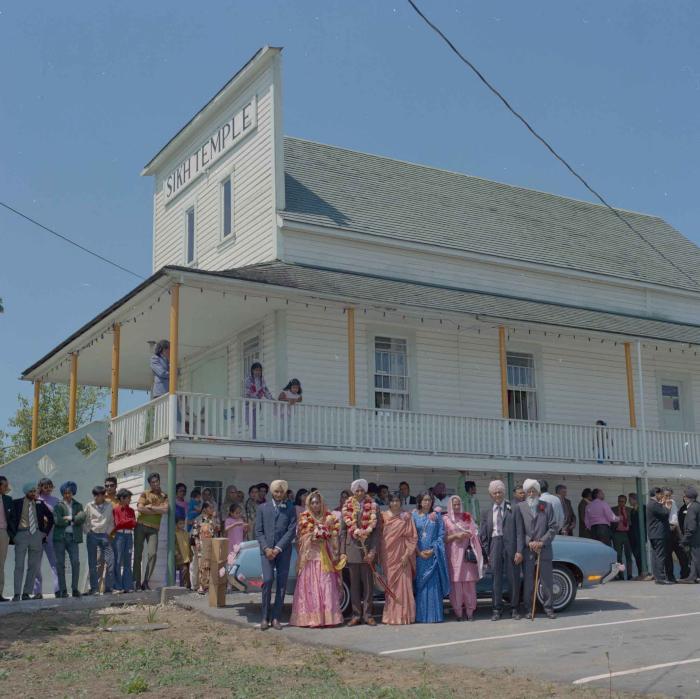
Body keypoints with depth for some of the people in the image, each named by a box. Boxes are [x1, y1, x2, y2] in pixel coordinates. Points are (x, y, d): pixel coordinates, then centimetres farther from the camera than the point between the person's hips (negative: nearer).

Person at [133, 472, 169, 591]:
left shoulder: (164, 496, 11)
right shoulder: (145, 494, 8)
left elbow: (165, 510, -6)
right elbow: (140, 508, -8)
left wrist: (150, 507, -7)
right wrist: (158, 510, -4)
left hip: (153, 528, 1)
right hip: (141, 526, -1)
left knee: (152, 554, -12)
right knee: (138, 554, -1)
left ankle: (146, 582, -3)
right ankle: (137, 582, 5)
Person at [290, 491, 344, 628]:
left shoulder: (329, 519, 10)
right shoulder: (303, 520, 9)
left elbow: (334, 539, 9)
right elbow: (300, 540, 7)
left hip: (325, 558, 1)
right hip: (310, 558, -1)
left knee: (326, 588, -5)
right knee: (309, 587, -5)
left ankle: (327, 617, -4)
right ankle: (310, 617, -5)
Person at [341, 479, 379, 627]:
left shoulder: (373, 507, 1)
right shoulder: (347, 507, 6)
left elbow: (376, 530, -3)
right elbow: (343, 530, 6)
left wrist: (373, 551, -11)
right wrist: (342, 551, 0)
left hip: (368, 548, -1)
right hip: (352, 548, 1)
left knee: (368, 583, 3)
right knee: (354, 583, 6)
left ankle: (367, 614, 10)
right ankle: (356, 614, 11)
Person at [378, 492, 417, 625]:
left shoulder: (406, 517, 1)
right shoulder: (383, 516, 5)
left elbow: (412, 537, -1)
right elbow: (379, 536, 6)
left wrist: (407, 554, -9)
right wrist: (379, 556, 1)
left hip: (401, 555, -1)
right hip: (387, 555, 2)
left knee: (403, 585, -2)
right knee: (390, 585, 5)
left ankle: (403, 615, 4)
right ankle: (390, 615, 11)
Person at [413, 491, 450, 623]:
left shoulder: (437, 516, 8)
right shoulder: (414, 515, 6)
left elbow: (441, 535, 3)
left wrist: (433, 550, -8)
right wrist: (419, 552, -7)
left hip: (434, 554, 0)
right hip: (418, 554, 0)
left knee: (433, 583, -2)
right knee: (420, 583, -1)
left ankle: (434, 614, 0)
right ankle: (420, 615, 1)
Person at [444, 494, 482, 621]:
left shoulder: (467, 517, 13)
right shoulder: (446, 520, 4)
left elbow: (475, 534, 12)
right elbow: (444, 539, 2)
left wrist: (467, 535, -7)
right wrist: (455, 536, -13)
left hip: (467, 554, 2)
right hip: (453, 555, -2)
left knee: (469, 583, -2)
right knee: (456, 583, -5)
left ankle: (469, 611, 4)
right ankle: (458, 612, 0)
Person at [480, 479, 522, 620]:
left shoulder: (513, 508, 2)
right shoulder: (488, 513, 14)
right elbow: (483, 535, 13)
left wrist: (519, 551, -11)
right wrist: (487, 553, 4)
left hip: (511, 546, -3)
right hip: (495, 546, 3)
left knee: (514, 578, 3)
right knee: (496, 579, 6)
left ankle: (515, 609, 15)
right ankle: (497, 610, 14)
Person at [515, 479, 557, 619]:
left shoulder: (547, 506, 6)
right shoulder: (520, 507, 3)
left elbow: (553, 528, 1)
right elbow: (519, 530, -1)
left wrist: (542, 542, -9)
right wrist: (529, 543, -11)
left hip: (544, 550, 1)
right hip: (527, 551, -1)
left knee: (546, 580, 4)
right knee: (528, 581, 3)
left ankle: (548, 607, 14)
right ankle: (528, 608, 11)